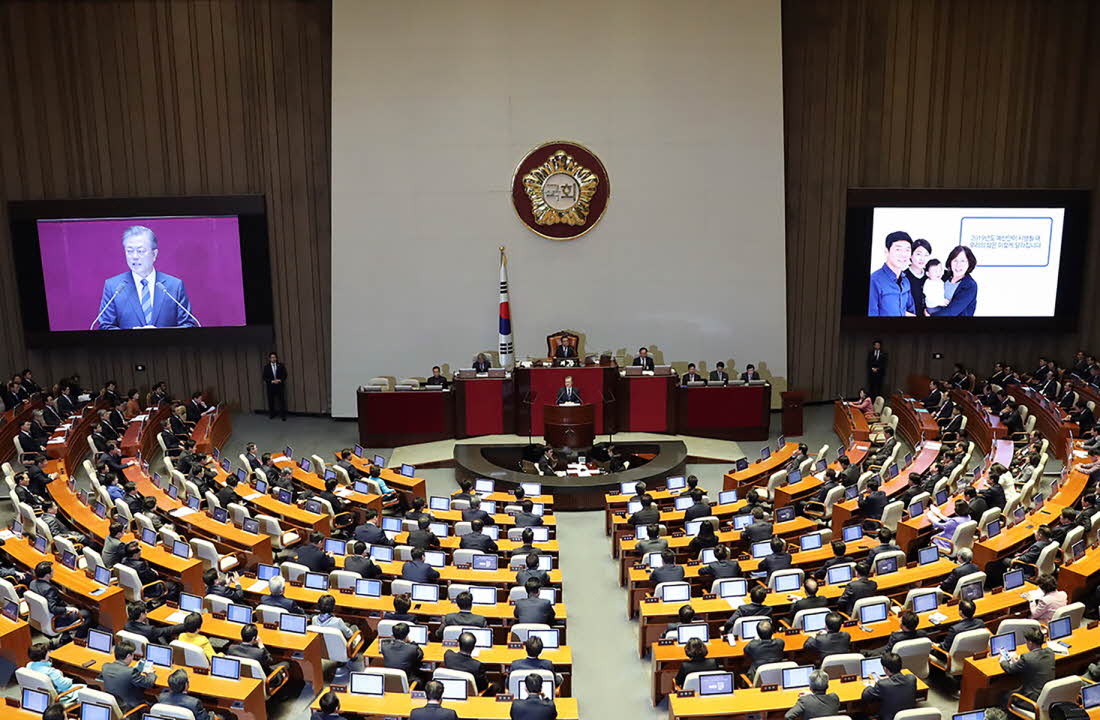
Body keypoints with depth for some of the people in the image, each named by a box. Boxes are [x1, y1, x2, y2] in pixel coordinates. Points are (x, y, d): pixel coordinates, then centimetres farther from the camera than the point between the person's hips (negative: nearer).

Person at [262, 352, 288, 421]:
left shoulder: (281, 365, 6)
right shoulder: (266, 367, 5)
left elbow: (285, 375, 4)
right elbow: (264, 377, 1)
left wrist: (280, 380, -13)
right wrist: (272, 381, -12)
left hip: (280, 386, -1)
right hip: (270, 386, 1)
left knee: (282, 400, -5)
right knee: (271, 401, 2)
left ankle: (283, 416, -2)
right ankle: (272, 415, 14)